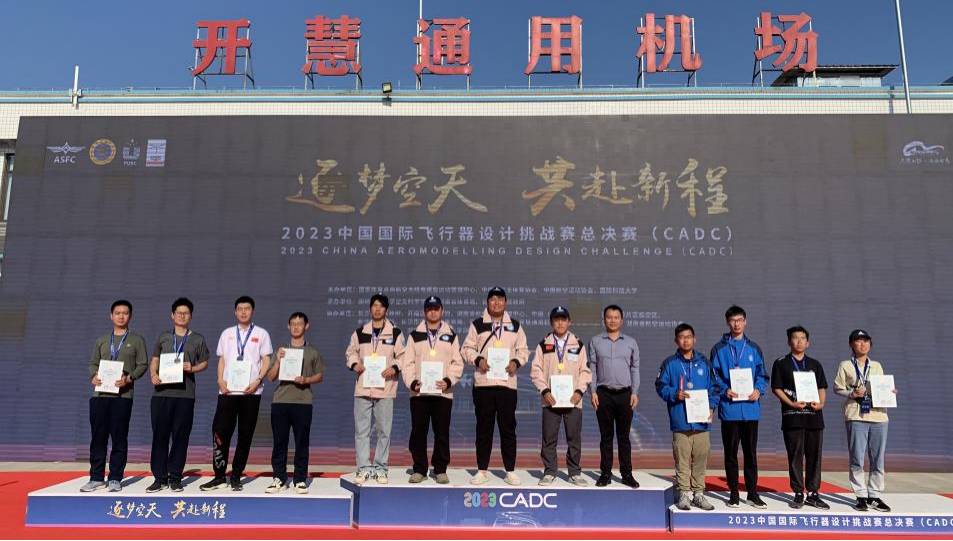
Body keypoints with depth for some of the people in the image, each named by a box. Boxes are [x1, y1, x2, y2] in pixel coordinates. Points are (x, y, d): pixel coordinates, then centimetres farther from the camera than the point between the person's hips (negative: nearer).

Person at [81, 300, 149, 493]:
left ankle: (115, 478, 6)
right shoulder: (101, 340, 17)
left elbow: (143, 364, 1)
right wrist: (93, 376, -5)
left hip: (123, 395, -3)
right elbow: (93, 362, 15)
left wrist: (129, 378, -16)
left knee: (119, 438, -2)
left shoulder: (137, 340, 7)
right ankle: (97, 477, 13)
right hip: (100, 393, 3)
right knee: (98, 437, 4)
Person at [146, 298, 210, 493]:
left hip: (185, 394, -1)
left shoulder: (198, 339, 9)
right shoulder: (163, 337, 13)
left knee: (180, 436, 2)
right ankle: (160, 477, 10)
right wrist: (153, 375, -6)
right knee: (160, 435, 1)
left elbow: (204, 363, 11)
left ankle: (175, 477, 12)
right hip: (162, 392, 1)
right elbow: (154, 360, 13)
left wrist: (192, 368, -10)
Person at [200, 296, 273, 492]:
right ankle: (220, 476, 10)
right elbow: (222, 360, 14)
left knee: (245, 436, 4)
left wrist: (257, 381, -12)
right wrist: (220, 380, -2)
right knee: (220, 433, -2)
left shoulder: (261, 334, 6)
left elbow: (266, 361, 2)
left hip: (250, 391, -2)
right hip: (227, 390, 2)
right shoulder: (227, 333, 14)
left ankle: (236, 477, 14)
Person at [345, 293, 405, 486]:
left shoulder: (395, 333, 3)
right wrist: (354, 364, -3)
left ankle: (380, 468, 15)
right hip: (363, 387, 1)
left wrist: (394, 368, -13)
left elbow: (402, 356, 5)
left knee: (383, 430, 4)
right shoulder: (359, 332, 9)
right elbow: (351, 352, 17)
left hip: (385, 388, -1)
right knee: (361, 430, 3)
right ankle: (363, 468, 11)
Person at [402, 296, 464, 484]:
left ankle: (440, 469, 15)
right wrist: (412, 382, -11)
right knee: (418, 432, 4)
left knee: (442, 433, 4)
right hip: (418, 392, 1)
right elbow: (408, 362, 4)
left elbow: (457, 363, 3)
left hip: (443, 392, 0)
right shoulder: (415, 335, 9)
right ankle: (419, 469, 15)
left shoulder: (451, 335, 8)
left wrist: (449, 381, -11)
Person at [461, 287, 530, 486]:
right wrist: (478, 359, -11)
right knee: (483, 428, 5)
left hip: (507, 383, 1)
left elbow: (523, 350, 14)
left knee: (508, 428, 4)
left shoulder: (515, 326, 11)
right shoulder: (477, 325, 7)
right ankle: (482, 470, 15)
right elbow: (467, 348, 7)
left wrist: (516, 362, -6)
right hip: (483, 383, -1)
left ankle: (510, 471, 14)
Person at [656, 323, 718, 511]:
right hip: (680, 421, -2)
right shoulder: (669, 364, 4)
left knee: (701, 458, 7)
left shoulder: (704, 363, 11)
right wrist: (675, 394, -14)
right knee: (682, 460, 0)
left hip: (702, 421, 2)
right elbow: (661, 386, 3)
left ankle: (699, 493, 18)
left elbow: (714, 388, 12)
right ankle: (684, 493, 10)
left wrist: (711, 407, -1)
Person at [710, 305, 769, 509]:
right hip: (729, 408, -2)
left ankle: (753, 493, 17)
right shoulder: (719, 349, 4)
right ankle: (733, 493, 15)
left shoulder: (754, 348, 11)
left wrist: (759, 390, -7)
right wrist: (724, 390, -15)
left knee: (751, 452, 7)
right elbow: (713, 376, 2)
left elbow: (762, 375, 12)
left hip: (750, 407, 2)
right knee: (731, 452, 5)